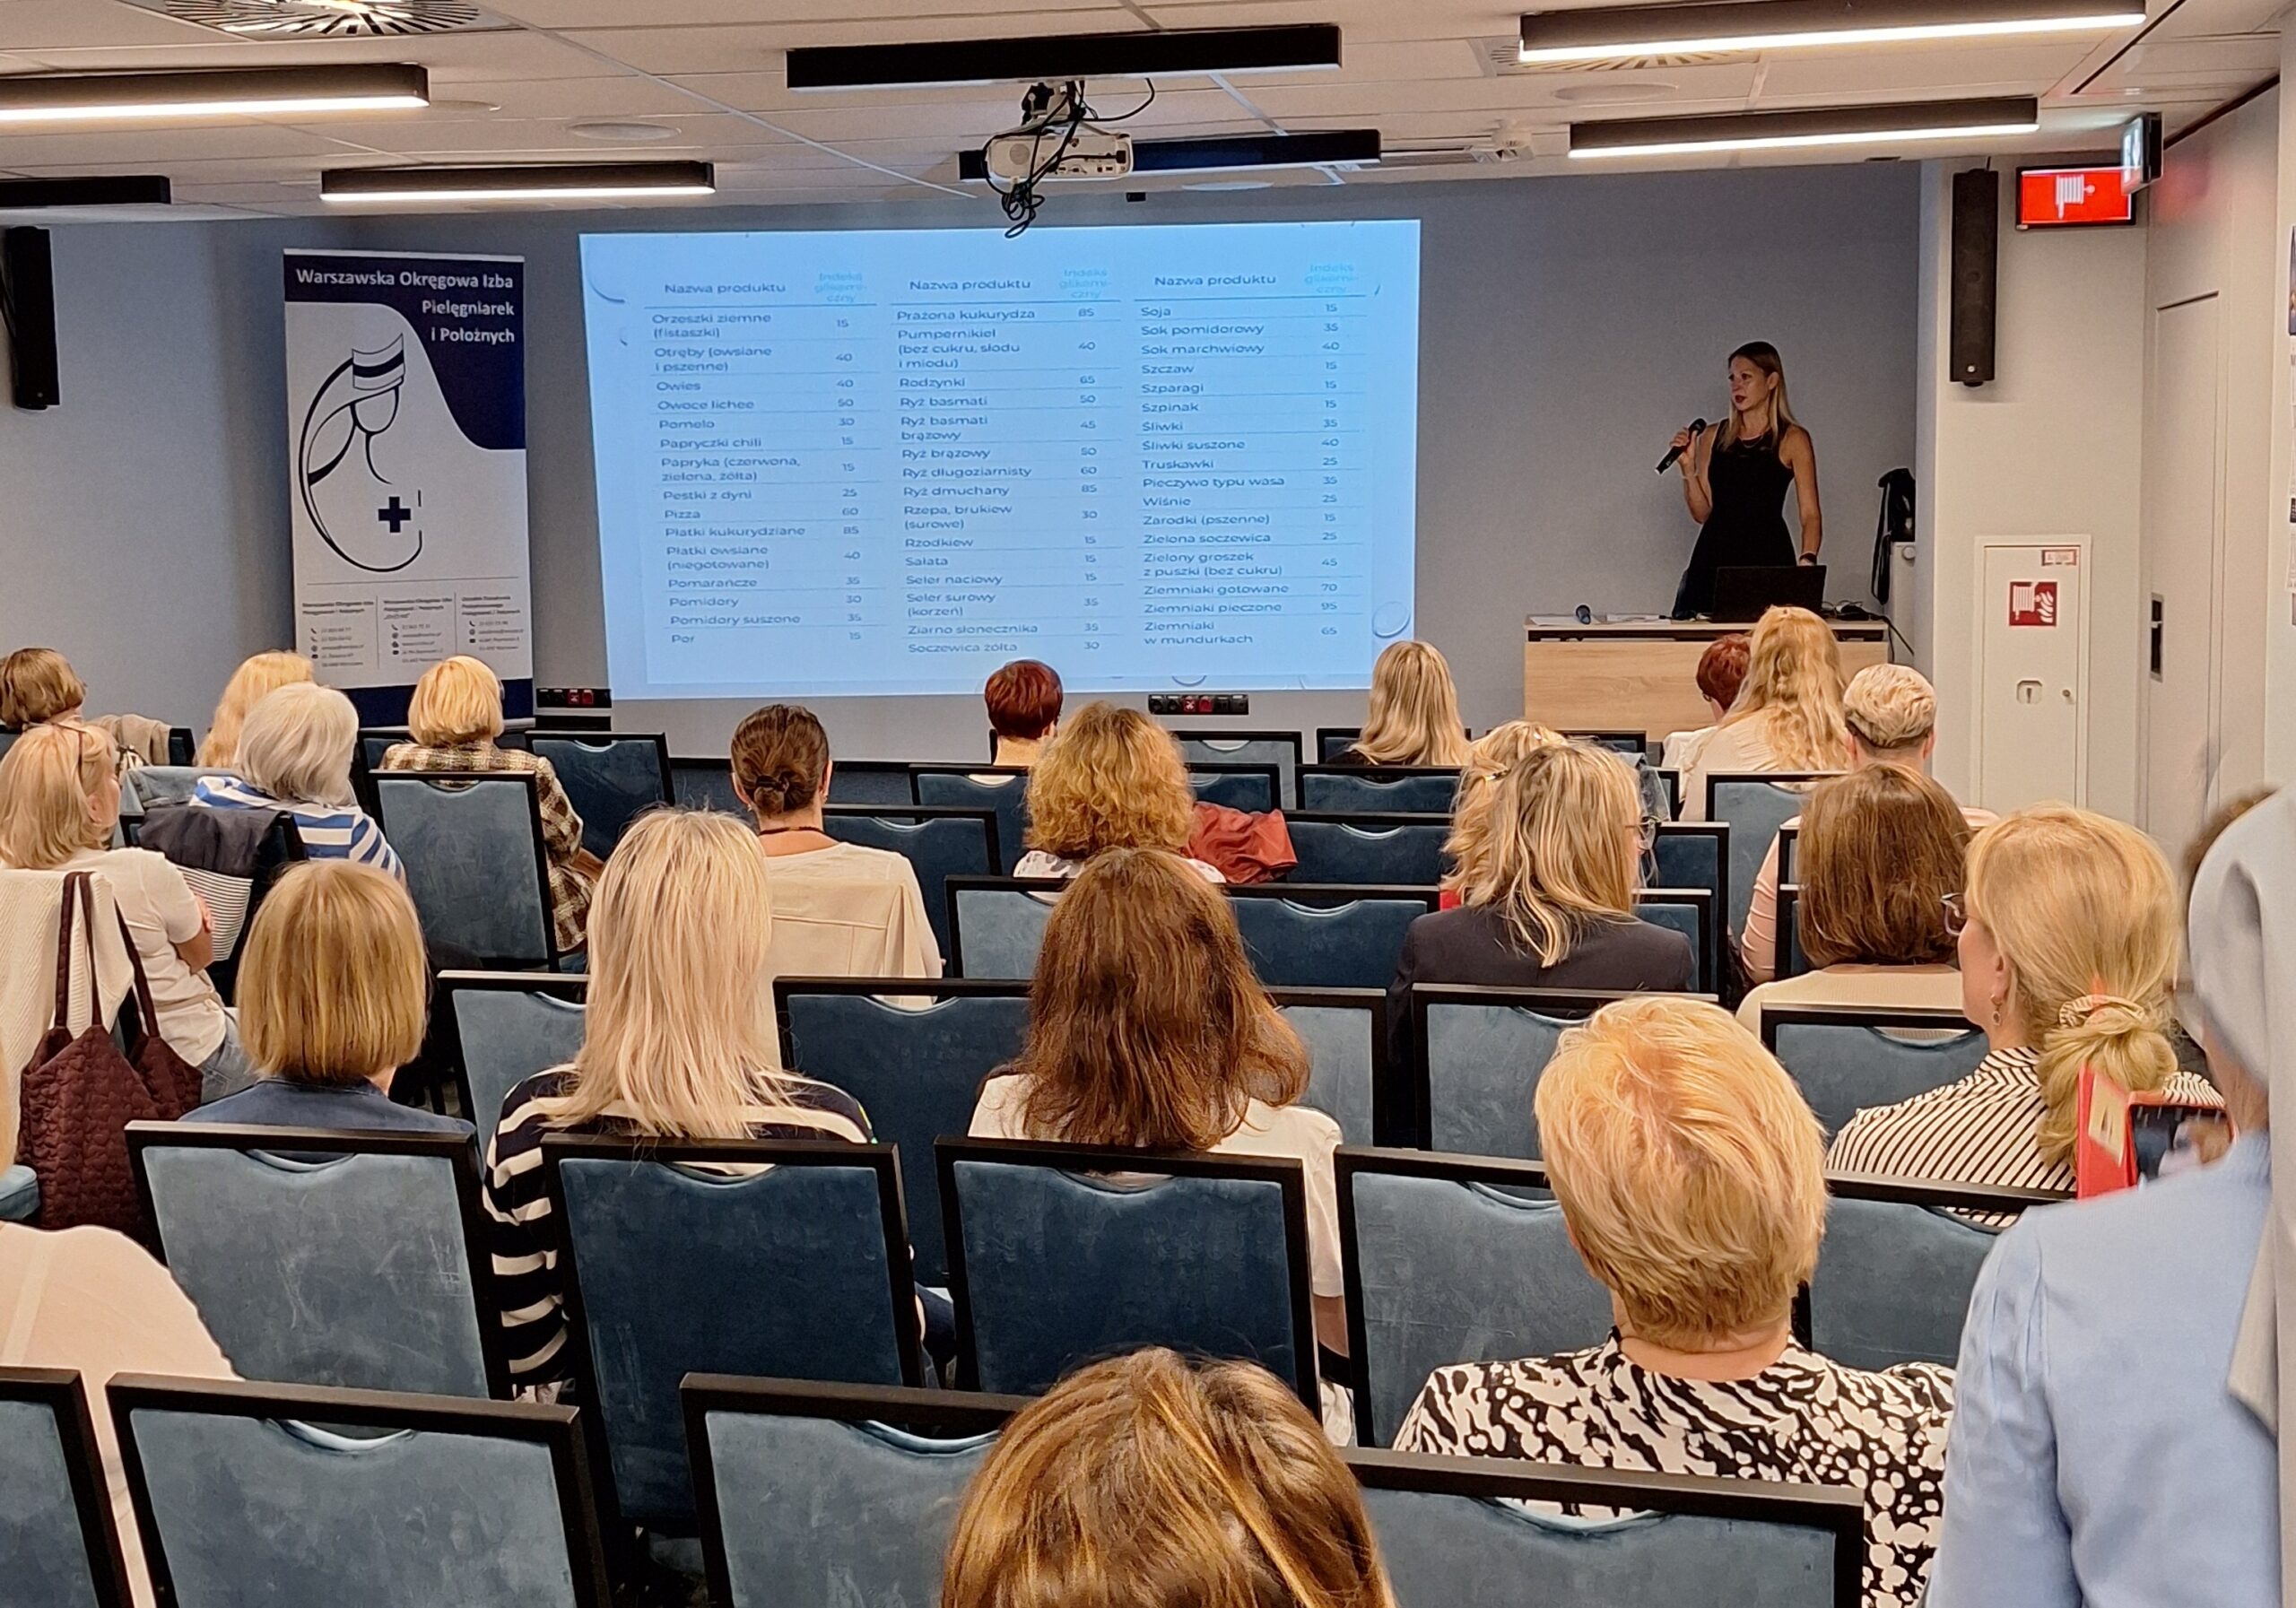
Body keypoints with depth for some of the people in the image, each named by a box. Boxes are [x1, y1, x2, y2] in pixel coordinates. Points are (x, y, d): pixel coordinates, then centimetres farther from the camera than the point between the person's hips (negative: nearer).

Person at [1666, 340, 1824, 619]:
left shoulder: (1792, 440, 2)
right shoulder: (1713, 438, 12)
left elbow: (1810, 514, -5)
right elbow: (1701, 512, 11)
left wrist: (1807, 560, -21)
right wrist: (1688, 468, -3)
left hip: (1768, 559, -3)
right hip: (1713, 560, 3)